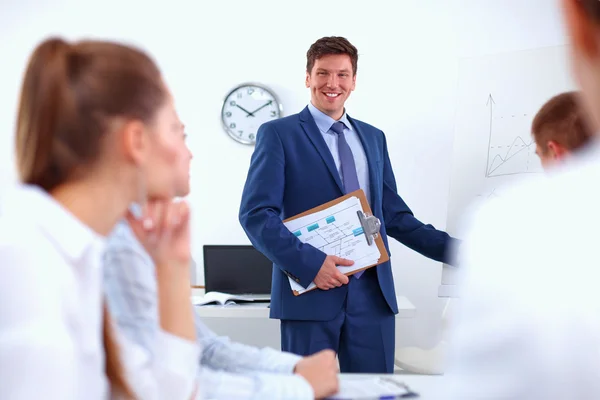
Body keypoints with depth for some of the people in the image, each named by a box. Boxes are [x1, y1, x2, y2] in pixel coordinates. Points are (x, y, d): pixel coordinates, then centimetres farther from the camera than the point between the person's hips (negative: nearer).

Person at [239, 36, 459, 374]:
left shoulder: (374, 138, 16)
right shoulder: (278, 134, 0)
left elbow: (394, 215, 17)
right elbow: (256, 214, -8)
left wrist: (456, 249, 7)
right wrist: (308, 262, -19)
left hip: (373, 294, 4)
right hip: (310, 291, -4)